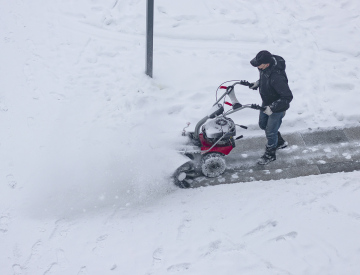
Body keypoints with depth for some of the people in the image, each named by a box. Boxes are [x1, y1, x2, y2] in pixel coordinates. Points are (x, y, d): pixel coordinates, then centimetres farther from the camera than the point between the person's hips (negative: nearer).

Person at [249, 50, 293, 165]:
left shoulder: (277, 77, -41)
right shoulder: (265, 67, -15)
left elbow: (288, 97, -35)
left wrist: (272, 108, -33)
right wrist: (257, 83, -4)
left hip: (277, 108, -9)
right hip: (267, 103, 9)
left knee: (271, 132, 9)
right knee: (263, 124, 26)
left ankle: (270, 154, 36)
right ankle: (280, 142, 50)